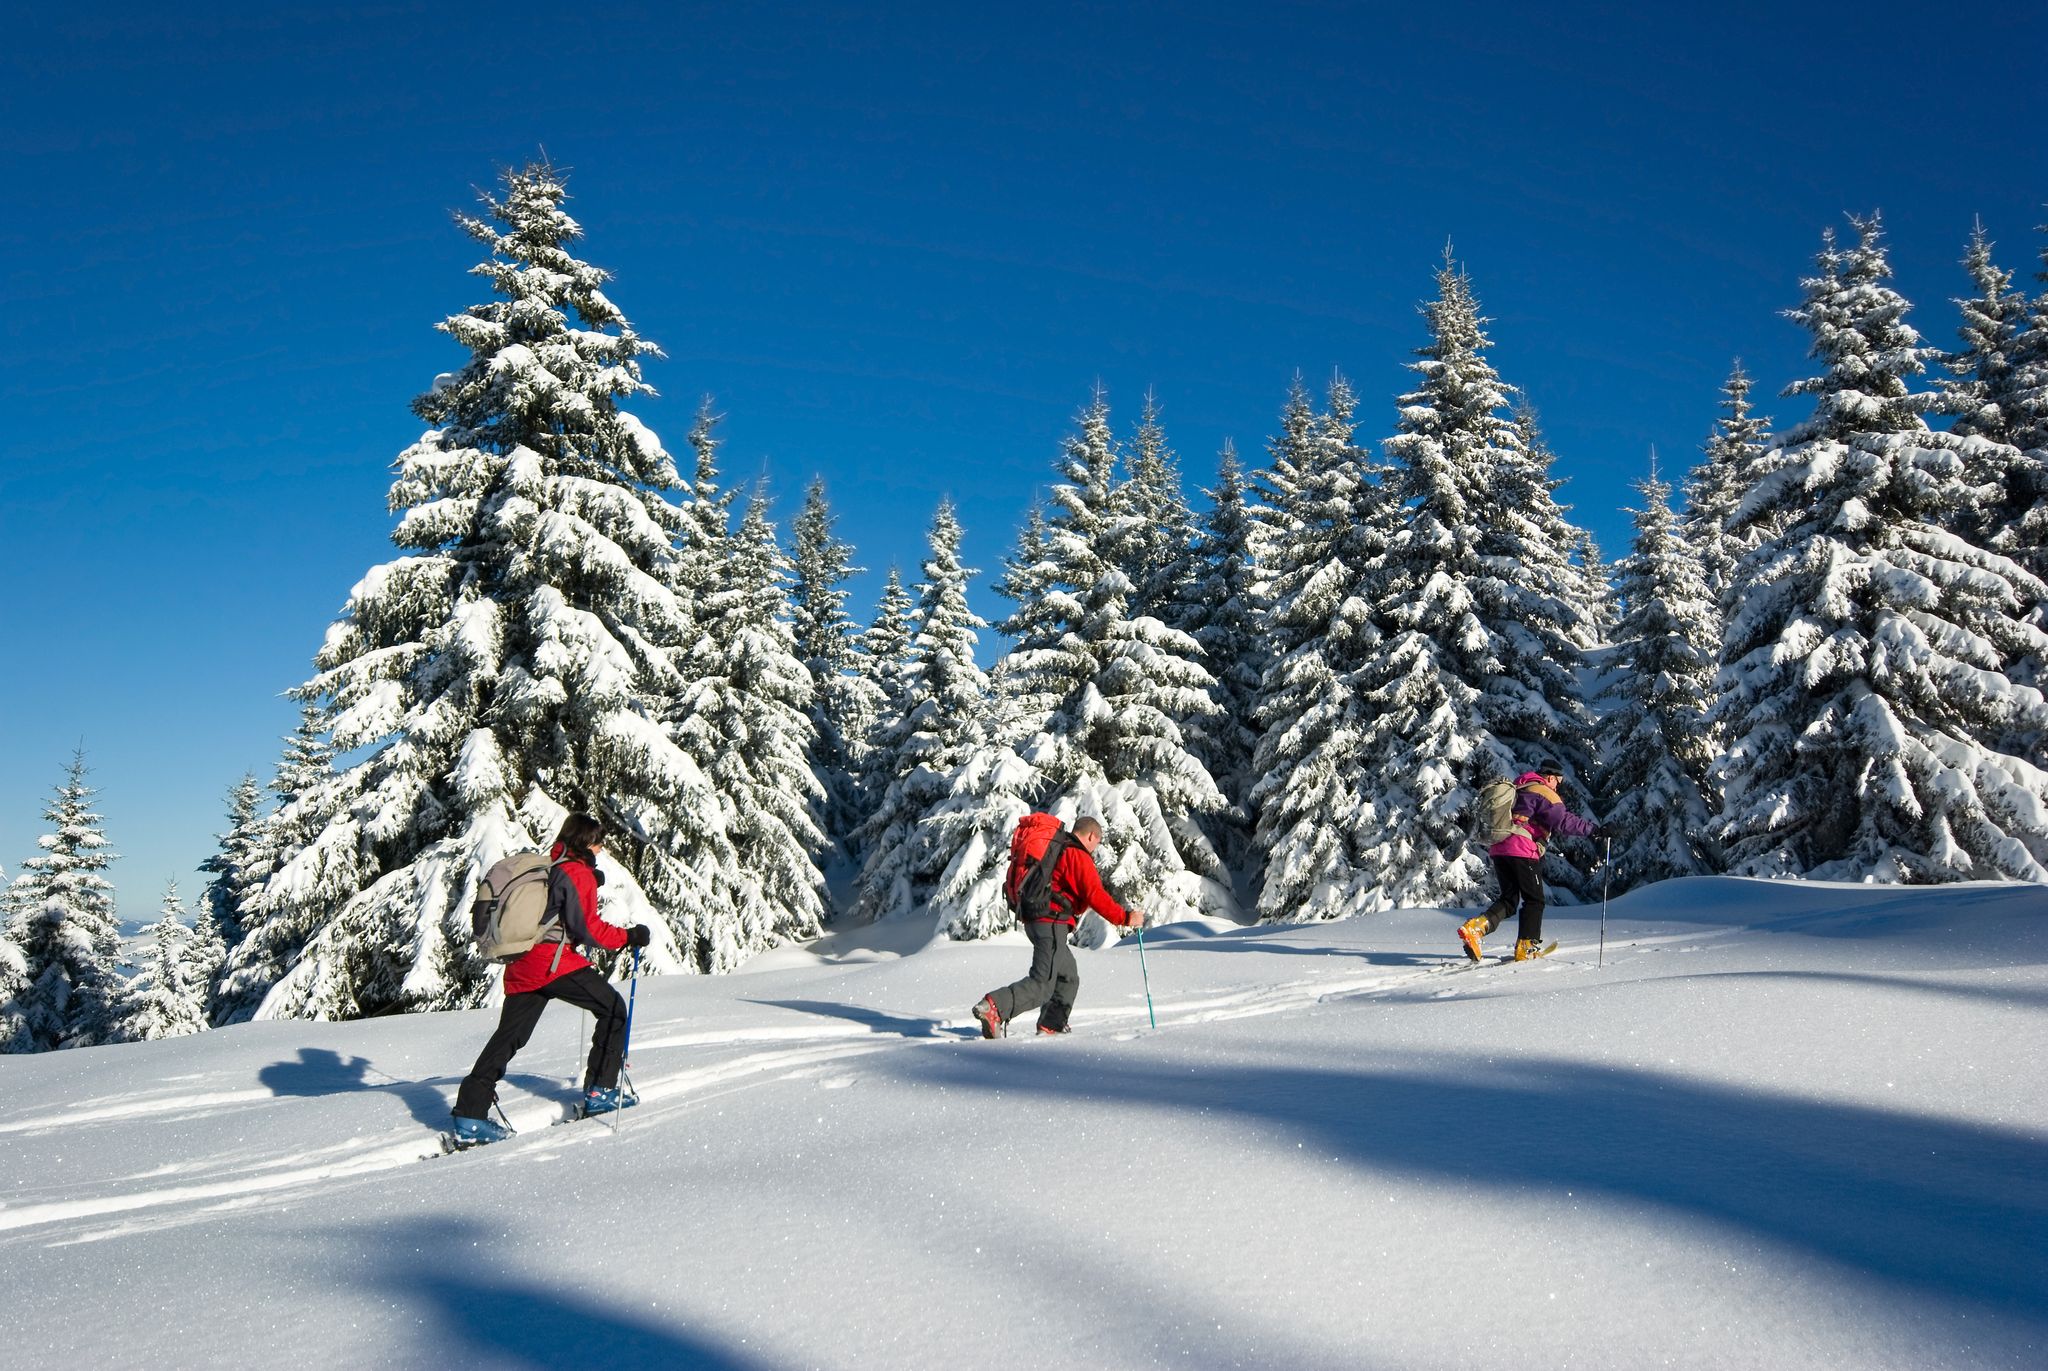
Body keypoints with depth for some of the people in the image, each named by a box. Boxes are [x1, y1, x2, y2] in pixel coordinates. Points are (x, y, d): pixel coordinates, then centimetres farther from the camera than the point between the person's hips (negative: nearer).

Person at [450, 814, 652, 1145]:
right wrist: (629, 936, -3)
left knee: (508, 1037, 10)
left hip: (521, 966, 8)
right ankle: (600, 1092, 6)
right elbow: (587, 928, -11)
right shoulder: (579, 874, -6)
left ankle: (469, 1117, 6)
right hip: (553, 962, -8)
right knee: (613, 1009, 6)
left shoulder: (547, 866, 20)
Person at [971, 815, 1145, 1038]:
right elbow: (1096, 896, -16)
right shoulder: (1078, 856, -9)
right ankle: (994, 1007, -28)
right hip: (1052, 924, -10)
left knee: (1068, 978, 20)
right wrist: (1125, 918, -10)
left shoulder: (1053, 846, 19)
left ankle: (1051, 1026, 22)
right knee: (1042, 985, -14)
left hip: (1032, 919, 10)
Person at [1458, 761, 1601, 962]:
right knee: (1534, 900, 6)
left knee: (1508, 900, 10)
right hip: (1522, 851, -8)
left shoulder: (1516, 789, 24)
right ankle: (1527, 947, 4)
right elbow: (1564, 821, -13)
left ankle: (1476, 926, -11)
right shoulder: (1544, 793, -3)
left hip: (1497, 849, 8)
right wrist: (1593, 829, -10)